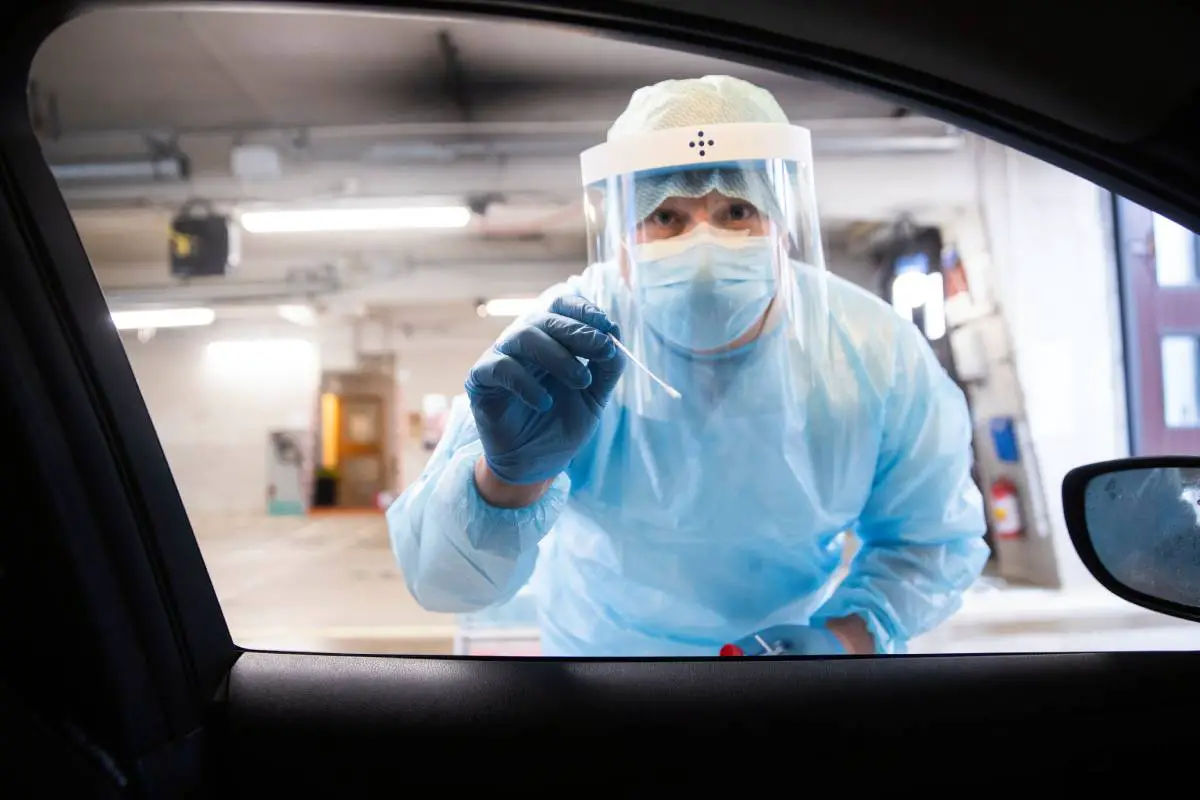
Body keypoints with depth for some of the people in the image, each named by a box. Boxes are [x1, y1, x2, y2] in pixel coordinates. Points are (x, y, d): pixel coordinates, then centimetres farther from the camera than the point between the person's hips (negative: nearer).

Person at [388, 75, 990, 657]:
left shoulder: (878, 354, -23)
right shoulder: (556, 345, -29)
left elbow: (934, 536, -8)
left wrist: (848, 635, -25)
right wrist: (512, 474, -50)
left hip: (794, 640, 1)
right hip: (601, 644, 0)